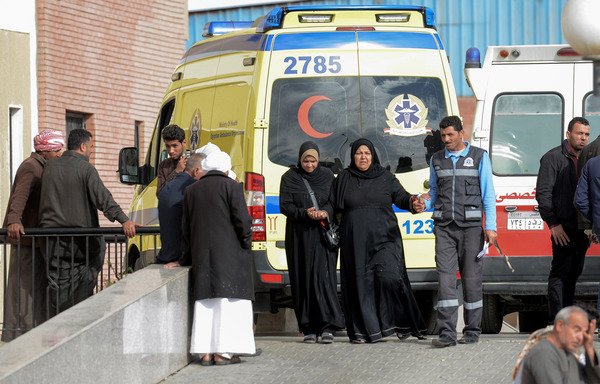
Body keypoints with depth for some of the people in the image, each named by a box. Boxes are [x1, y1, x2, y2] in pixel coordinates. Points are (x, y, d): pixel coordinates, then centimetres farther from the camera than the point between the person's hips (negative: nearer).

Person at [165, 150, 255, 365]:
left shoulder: (191, 191, 11)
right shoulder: (231, 187, -3)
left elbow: (186, 229, 16)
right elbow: (243, 221, -10)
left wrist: (185, 259, 22)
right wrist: (246, 246, 4)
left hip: (201, 255, 5)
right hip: (229, 252, -4)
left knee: (205, 303, 7)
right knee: (229, 302, -4)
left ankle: (205, 353, 1)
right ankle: (223, 352, -11)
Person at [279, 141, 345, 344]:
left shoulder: (327, 176, 7)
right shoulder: (289, 178, 4)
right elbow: (285, 206, -2)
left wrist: (326, 212, -15)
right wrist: (305, 213, -18)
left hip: (323, 234, -1)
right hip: (299, 235, 1)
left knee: (323, 276, -12)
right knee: (303, 280, -1)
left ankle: (327, 327, -15)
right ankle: (309, 329, 2)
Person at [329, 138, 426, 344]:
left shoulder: (386, 177, 9)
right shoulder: (344, 179, 12)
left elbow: (400, 197, -1)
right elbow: (333, 205, 12)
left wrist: (412, 202, -20)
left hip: (383, 237, -2)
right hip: (355, 241, 2)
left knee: (389, 276, -17)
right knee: (360, 283, -2)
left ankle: (402, 323, -4)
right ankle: (363, 330, 2)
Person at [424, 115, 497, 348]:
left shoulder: (479, 157, 6)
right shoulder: (436, 159, 14)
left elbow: (488, 194, 4)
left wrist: (490, 227, -4)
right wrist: (424, 203, -3)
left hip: (470, 225, -2)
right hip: (444, 226, 2)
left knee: (472, 277, 1)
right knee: (445, 277, -9)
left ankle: (472, 331, 11)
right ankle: (447, 333, -13)